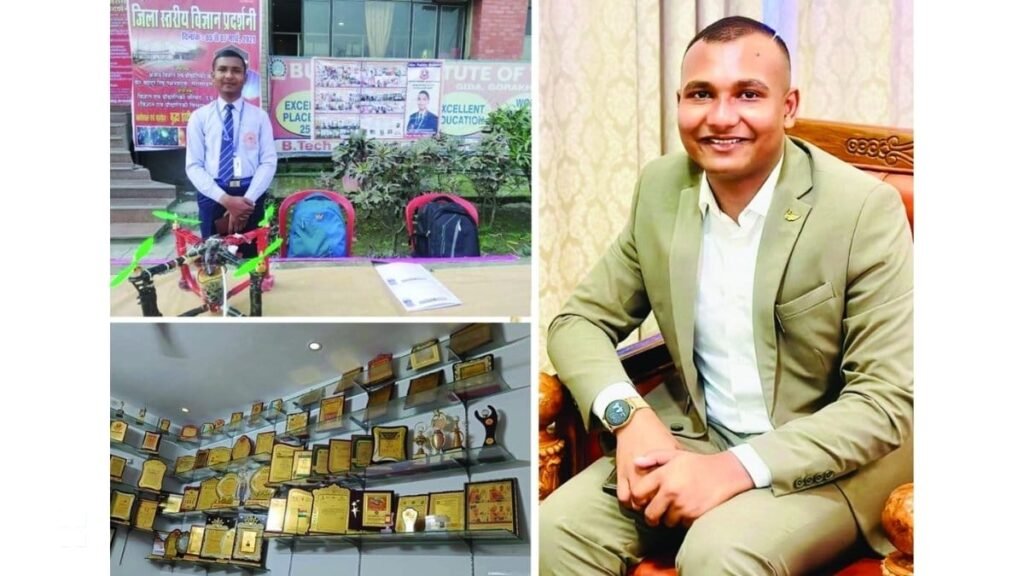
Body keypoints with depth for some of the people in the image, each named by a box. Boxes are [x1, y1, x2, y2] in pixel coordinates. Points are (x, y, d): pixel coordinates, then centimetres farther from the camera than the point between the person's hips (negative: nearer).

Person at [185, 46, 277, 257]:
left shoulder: (259, 116, 5)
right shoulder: (199, 117, 4)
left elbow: (268, 162, -1)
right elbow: (194, 166, -1)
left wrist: (247, 199, -14)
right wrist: (225, 199, -15)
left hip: (250, 197, 0)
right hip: (213, 197, 0)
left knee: (251, 259, 7)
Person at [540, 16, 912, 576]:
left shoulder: (864, 208, -17)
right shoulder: (660, 187, -3)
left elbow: (888, 399, -17)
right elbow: (580, 321, 2)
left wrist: (736, 468, -27)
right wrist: (629, 416, -18)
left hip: (828, 457, -3)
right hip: (693, 432, 4)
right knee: (558, 528, -18)